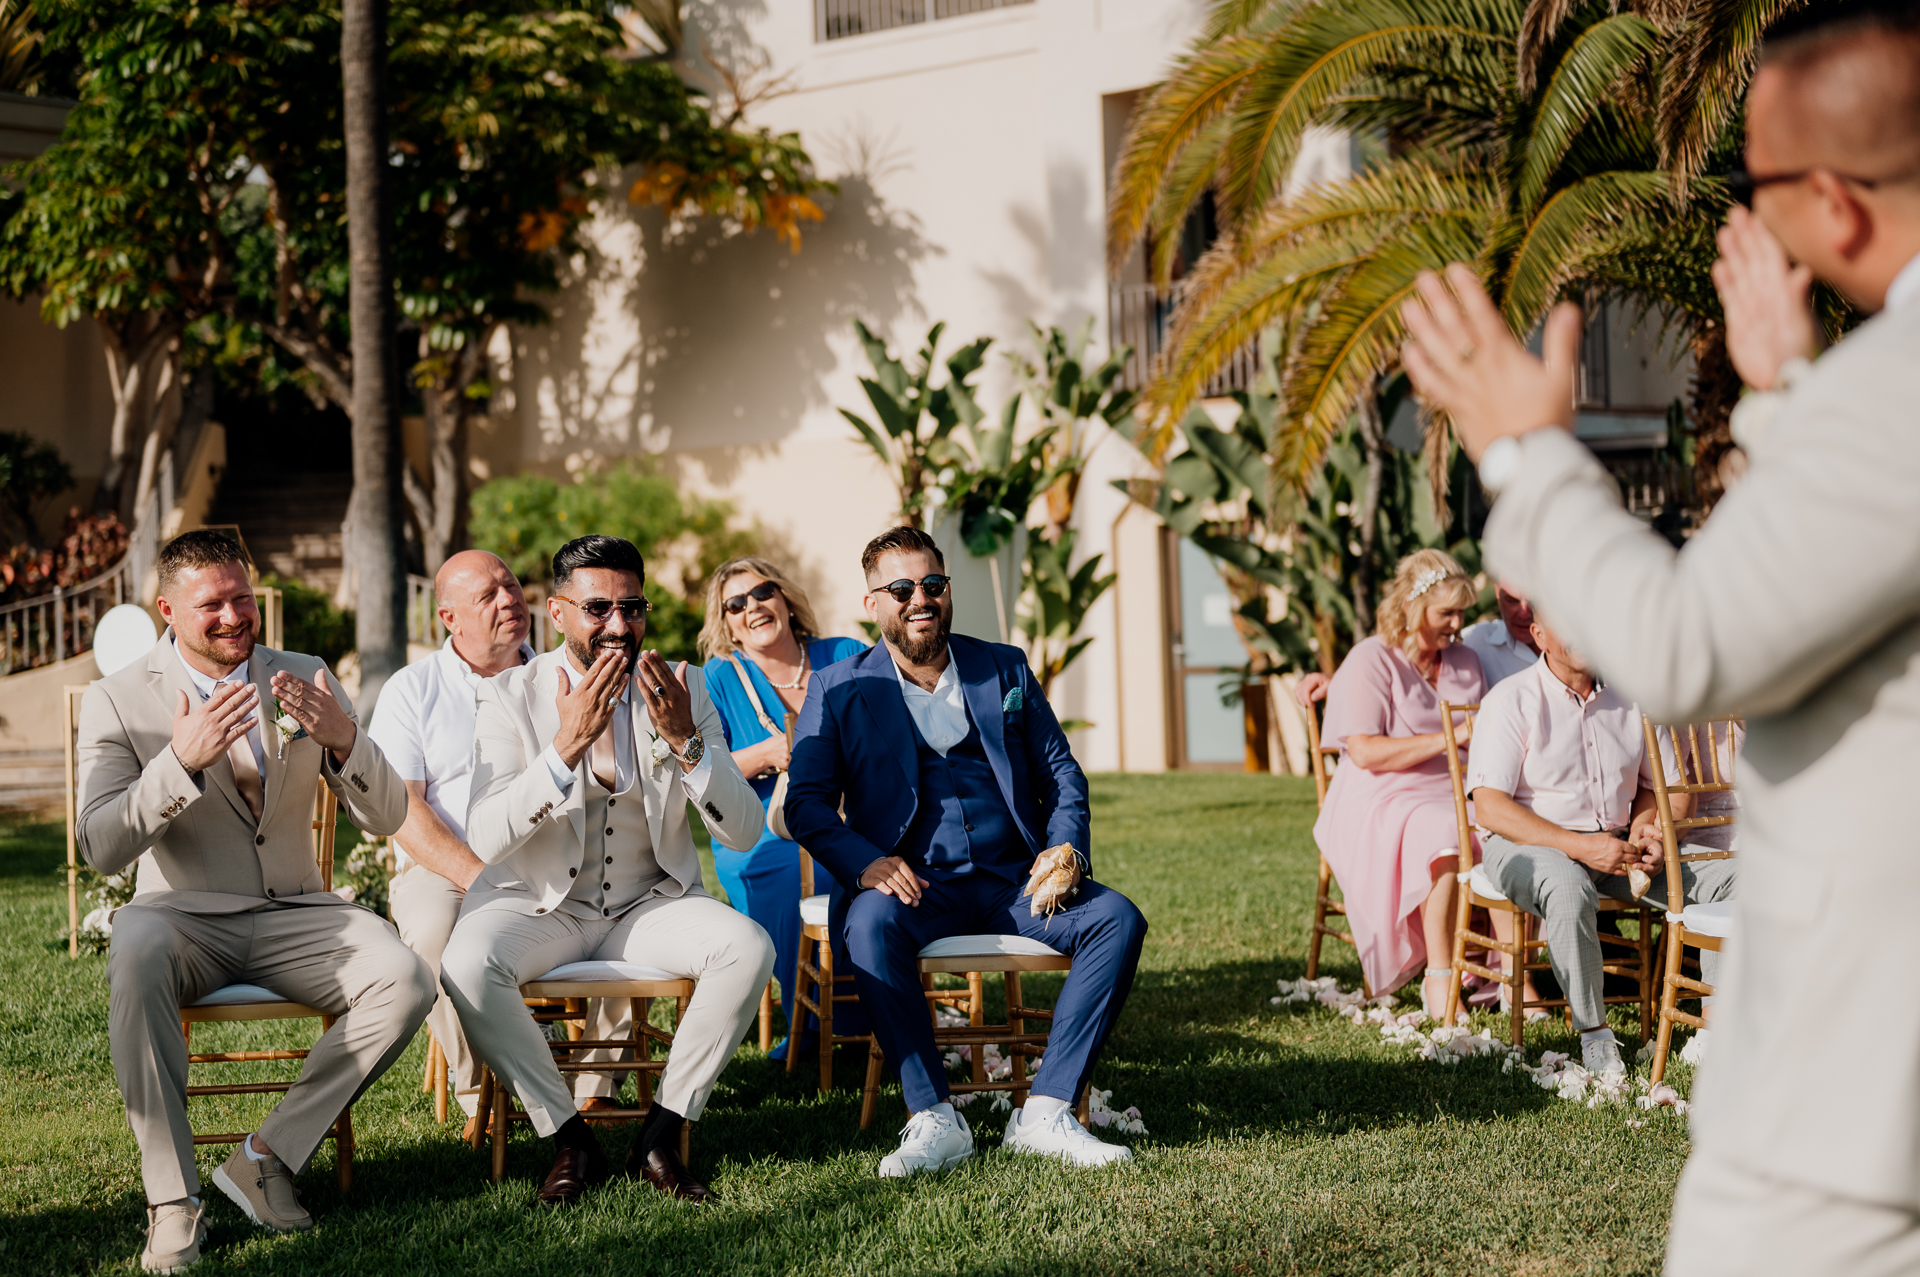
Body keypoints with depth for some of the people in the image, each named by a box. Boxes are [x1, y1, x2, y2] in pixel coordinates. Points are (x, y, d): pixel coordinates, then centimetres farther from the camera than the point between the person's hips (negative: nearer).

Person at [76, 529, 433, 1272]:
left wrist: (343, 740, -19)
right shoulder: (117, 701, 0)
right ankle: (173, 1201, -32)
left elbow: (385, 818, 2)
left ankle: (266, 1157, -14)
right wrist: (182, 759, -26)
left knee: (406, 983, -26)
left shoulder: (307, 682, 8)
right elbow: (101, 849, -12)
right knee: (135, 953, -39)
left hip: (292, 916, 3)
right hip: (183, 918, -2)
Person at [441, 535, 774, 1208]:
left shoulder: (681, 691, -1)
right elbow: (484, 841, -19)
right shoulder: (509, 696, -7)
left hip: (651, 902, 2)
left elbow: (744, 833, -7)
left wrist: (686, 741, -22)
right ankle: (570, 1138, -14)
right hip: (540, 902, -2)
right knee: (467, 966, -32)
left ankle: (661, 1134, -12)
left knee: (750, 948, -27)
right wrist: (566, 746, -29)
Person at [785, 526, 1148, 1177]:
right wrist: (865, 862, -20)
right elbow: (806, 803, -1)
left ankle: (1045, 1114, -21)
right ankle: (933, 1120, -28)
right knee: (871, 924, -37)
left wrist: (1066, 848, -6)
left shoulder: (1005, 669, 15)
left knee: (1118, 919, -23)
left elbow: (1061, 773, 15)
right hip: (913, 884, -2)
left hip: (1012, 880, 3)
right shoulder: (838, 690, 7)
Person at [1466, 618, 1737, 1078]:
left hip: (1616, 843, 6)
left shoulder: (1628, 698, 9)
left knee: (1727, 878, -12)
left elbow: (1655, 784, 20)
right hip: (1527, 846, -6)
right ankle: (1593, 1033, -27)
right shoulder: (1511, 701, -8)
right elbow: (1489, 808, -15)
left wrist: (1645, 833, -5)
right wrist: (1579, 846, -24)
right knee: (1569, 888, -41)